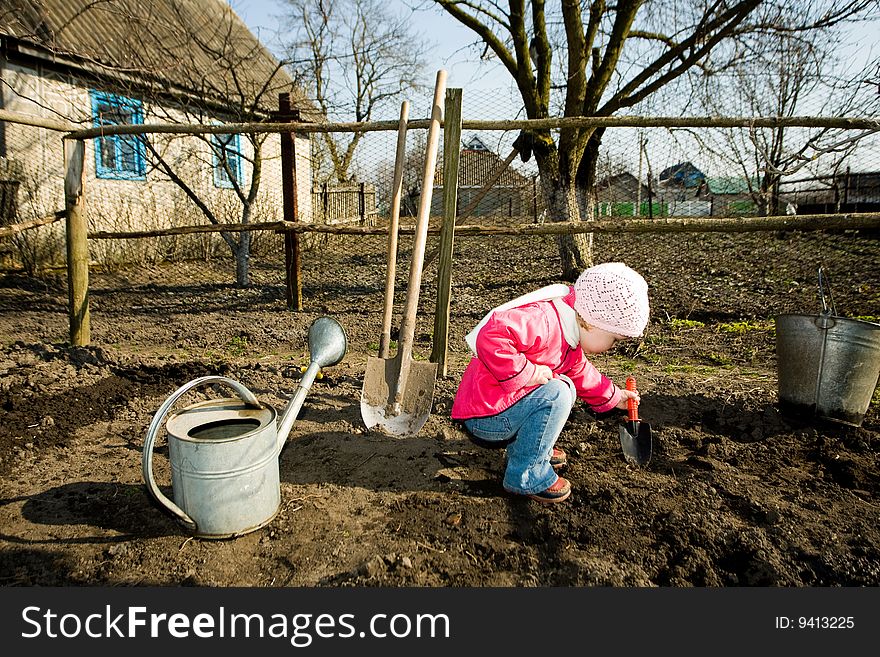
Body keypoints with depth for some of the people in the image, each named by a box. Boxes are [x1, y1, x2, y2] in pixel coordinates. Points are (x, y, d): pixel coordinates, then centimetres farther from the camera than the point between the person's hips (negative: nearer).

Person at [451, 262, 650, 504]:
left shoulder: (570, 337, 9)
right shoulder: (543, 320, -26)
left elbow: (580, 372, 28)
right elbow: (491, 337, -41)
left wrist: (613, 397, 29)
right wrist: (526, 372, -32)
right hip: (484, 417, -10)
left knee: (566, 387, 17)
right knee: (556, 394, -24)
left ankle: (521, 446, 15)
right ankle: (526, 475, -11)